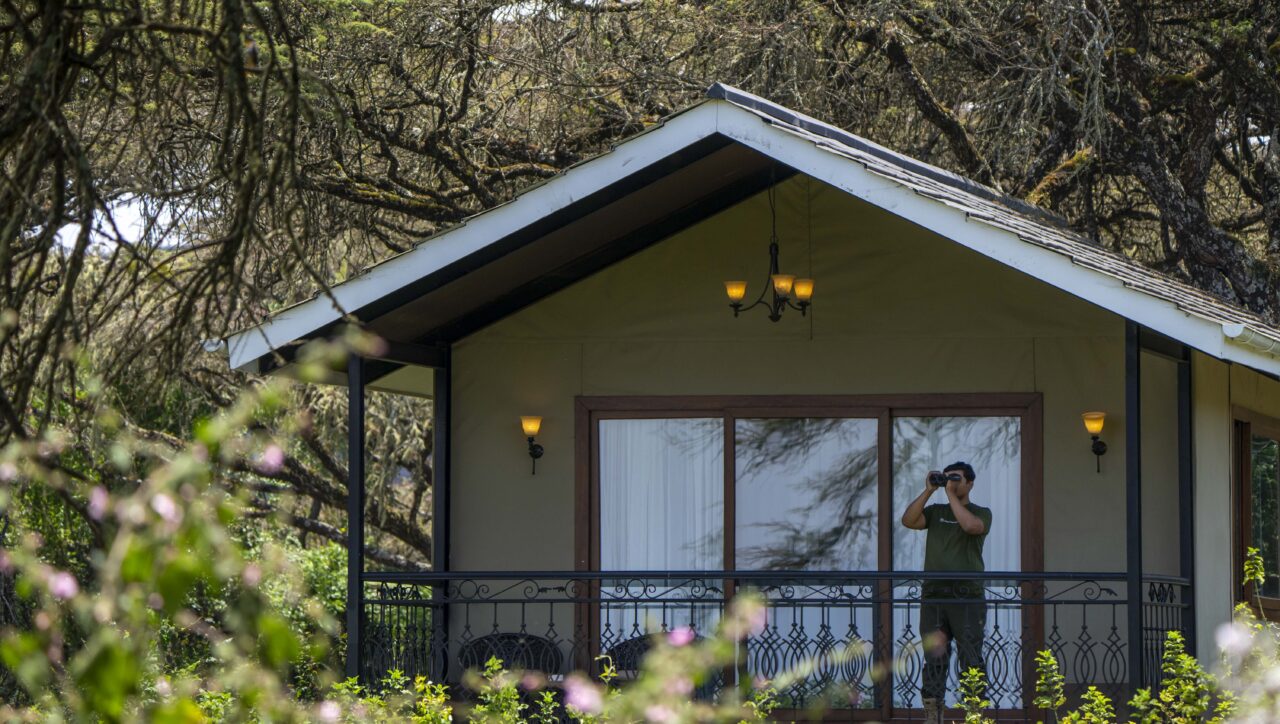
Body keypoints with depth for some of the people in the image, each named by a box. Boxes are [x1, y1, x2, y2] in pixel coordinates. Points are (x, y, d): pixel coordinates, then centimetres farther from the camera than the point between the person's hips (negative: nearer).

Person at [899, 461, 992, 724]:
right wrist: (929, 491, -3)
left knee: (971, 659, -5)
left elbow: (971, 525, -16)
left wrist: (951, 494, -9)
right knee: (934, 660, 0)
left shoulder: (981, 513, 7)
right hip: (934, 594, 3)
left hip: (968, 596, -3)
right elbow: (908, 520, 0)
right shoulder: (935, 512, 17)